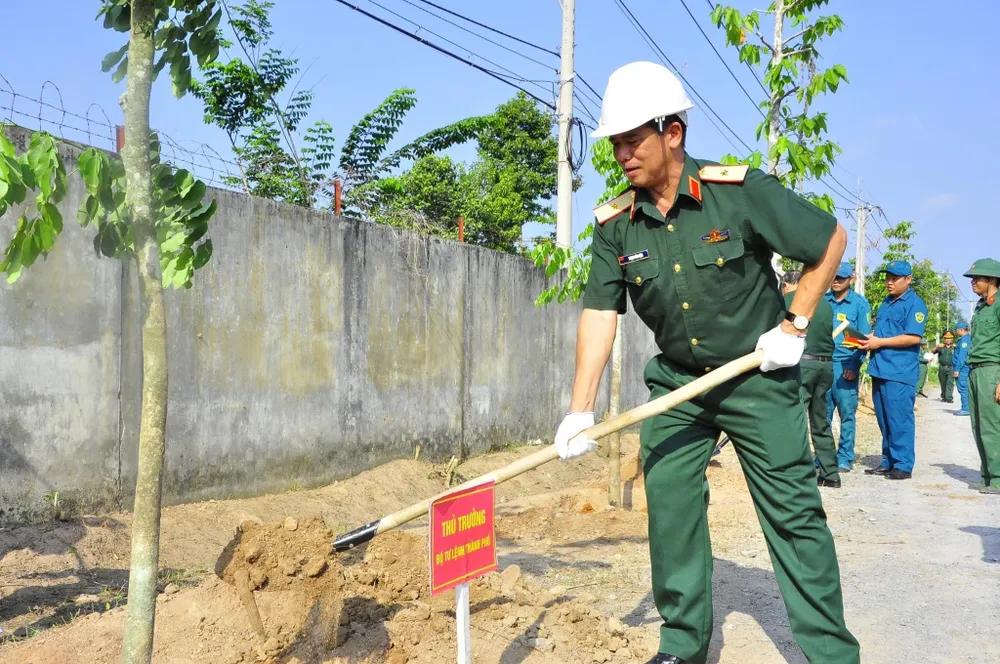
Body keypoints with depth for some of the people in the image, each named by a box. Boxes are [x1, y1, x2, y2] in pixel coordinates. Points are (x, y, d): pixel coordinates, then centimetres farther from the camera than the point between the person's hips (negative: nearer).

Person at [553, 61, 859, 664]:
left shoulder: (741, 191, -18)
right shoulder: (614, 225, -7)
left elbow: (831, 239, -8)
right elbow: (599, 312, -10)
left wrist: (794, 326, -9)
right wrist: (581, 411, -18)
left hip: (759, 377, -4)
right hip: (677, 381, 4)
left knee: (794, 512, -2)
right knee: (669, 505, 1)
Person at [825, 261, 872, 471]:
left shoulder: (860, 303, 3)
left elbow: (864, 338, -1)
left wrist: (855, 365, -10)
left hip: (845, 366, -3)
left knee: (847, 414, -1)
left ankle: (845, 459, 6)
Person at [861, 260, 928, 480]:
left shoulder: (915, 304, -6)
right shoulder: (886, 303, 20)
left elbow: (914, 337, -16)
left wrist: (880, 342, -16)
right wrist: (867, 339, 5)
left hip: (900, 372, -8)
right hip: (880, 369, 8)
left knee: (899, 419, -7)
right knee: (884, 419, 12)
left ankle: (903, 466, -3)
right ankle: (888, 462, 19)